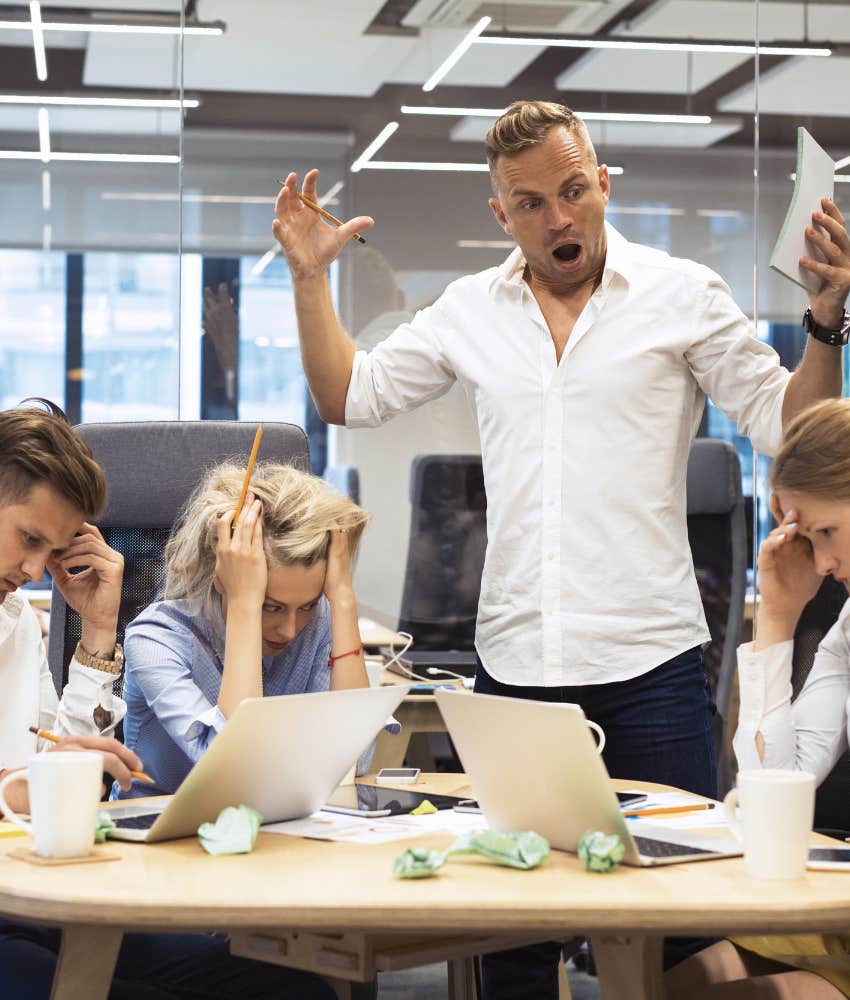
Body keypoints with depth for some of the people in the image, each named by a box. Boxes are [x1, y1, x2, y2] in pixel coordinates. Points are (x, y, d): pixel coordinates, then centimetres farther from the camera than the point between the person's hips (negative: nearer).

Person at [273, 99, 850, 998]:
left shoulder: (683, 295, 2)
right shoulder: (470, 311, 10)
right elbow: (350, 398, 17)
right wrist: (311, 279, 10)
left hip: (649, 662, -3)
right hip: (514, 659, 3)